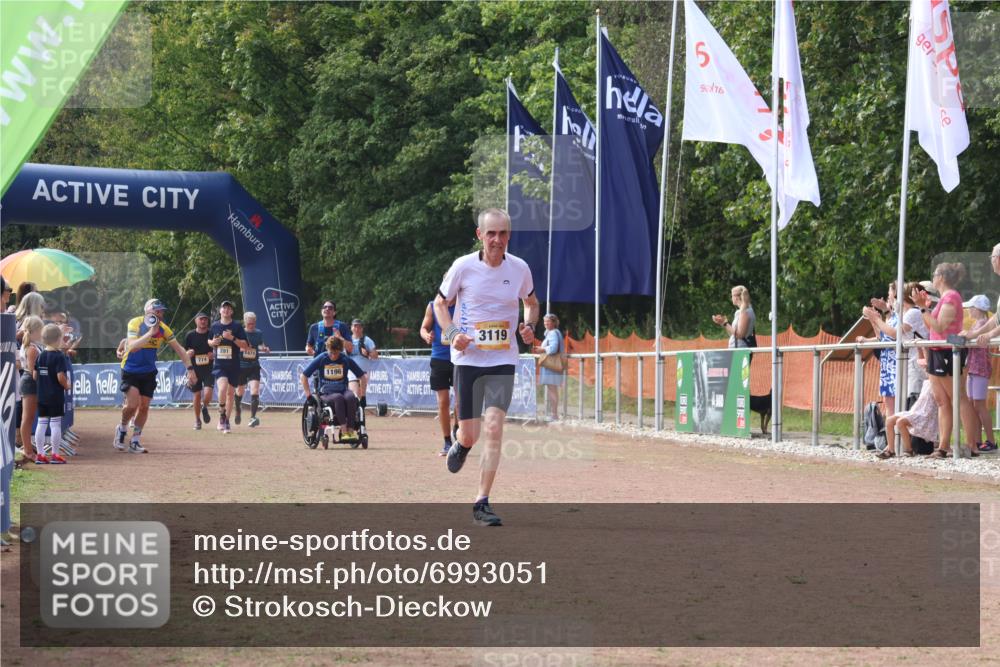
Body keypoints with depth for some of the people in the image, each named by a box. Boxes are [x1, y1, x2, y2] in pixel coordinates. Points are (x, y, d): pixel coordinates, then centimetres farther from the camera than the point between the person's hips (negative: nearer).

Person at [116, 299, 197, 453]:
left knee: (144, 407, 2)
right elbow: (132, 347, -33)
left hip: (149, 373, 4)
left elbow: (179, 349, -1)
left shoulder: (163, 328, -7)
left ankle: (135, 442, 16)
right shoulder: (135, 323, -19)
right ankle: (122, 429, 10)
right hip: (130, 371, -4)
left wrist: (190, 368, -8)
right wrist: (150, 333, -38)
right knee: (133, 403, -19)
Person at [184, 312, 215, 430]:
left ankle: (204, 408, 18)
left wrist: (214, 354, -12)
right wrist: (188, 353, -17)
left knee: (208, 393, -16)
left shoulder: (212, 334, 2)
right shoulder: (190, 335, 2)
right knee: (197, 395, 5)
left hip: (209, 369, -1)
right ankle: (197, 420, 22)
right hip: (195, 370, 1)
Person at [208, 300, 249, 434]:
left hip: (233, 364, 0)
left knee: (231, 392, 7)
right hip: (219, 364, 0)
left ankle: (226, 421, 21)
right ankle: (222, 415, -5)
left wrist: (232, 338, -19)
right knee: (223, 387, -24)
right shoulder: (215, 325, 6)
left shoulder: (237, 326, -1)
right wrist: (212, 343, -2)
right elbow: (209, 341, 22)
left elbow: (245, 345, -5)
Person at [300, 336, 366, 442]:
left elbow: (362, 375, 10)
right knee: (338, 398, -37)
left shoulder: (346, 360, 0)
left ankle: (351, 429, -29)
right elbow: (304, 376, 3)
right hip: (326, 394, -2)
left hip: (343, 391, 2)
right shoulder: (321, 359, -3)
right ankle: (343, 430, -40)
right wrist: (308, 394, -5)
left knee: (350, 397, -35)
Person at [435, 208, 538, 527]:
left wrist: (529, 326, -1)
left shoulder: (519, 268, 0)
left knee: (494, 428, -14)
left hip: (503, 360, 1)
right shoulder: (464, 266, -7)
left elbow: (531, 302, 19)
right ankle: (461, 445, 41)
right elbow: (440, 302, 7)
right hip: (468, 358, -1)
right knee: (470, 434, 1)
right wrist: (452, 333, -11)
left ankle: (482, 503, -7)